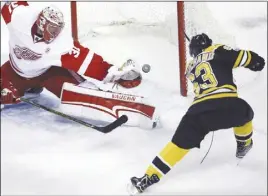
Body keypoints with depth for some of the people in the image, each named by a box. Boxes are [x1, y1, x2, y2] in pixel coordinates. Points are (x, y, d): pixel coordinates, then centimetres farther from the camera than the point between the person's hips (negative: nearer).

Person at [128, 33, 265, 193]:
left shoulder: (191, 67, 30)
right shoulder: (217, 51, 17)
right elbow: (243, 57, 11)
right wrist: (256, 61, 30)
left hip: (198, 112, 3)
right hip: (226, 105, -2)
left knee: (179, 144, 9)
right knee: (245, 113, 32)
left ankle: (146, 180, 3)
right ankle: (244, 145, 48)